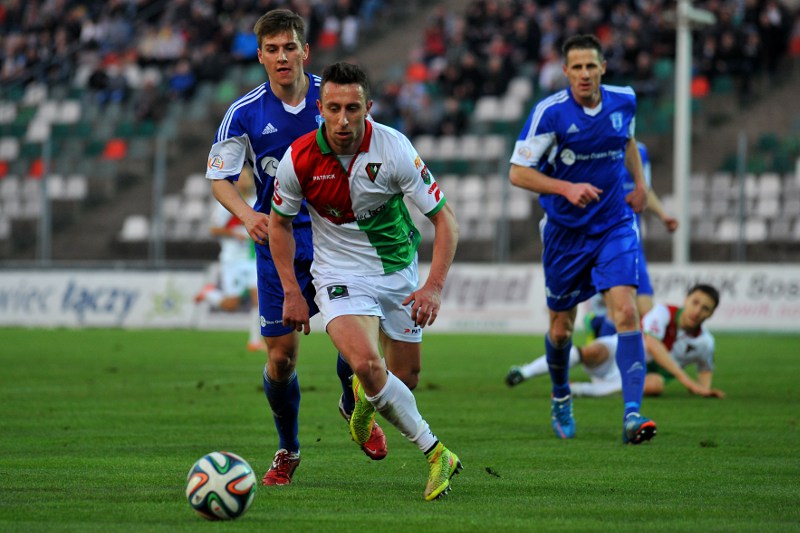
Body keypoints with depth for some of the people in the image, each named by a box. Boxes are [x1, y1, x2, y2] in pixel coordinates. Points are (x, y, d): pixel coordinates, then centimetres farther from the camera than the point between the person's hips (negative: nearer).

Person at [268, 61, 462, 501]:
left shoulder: (394, 149, -20)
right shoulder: (299, 159, -17)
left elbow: (443, 216, -13)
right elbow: (279, 221, 2)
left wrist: (434, 287, -23)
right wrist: (291, 292, -2)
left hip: (397, 270, 1)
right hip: (339, 275, -1)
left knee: (405, 377, 9)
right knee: (366, 364, -26)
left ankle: (366, 397, 47)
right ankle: (435, 453, -11)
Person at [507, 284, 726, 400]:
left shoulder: (704, 342, -4)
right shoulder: (664, 313, -17)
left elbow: (706, 367, 18)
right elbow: (652, 345, -32)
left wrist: (704, 388, -6)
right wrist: (685, 379, -37)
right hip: (615, 353, -3)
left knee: (656, 384, -35)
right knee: (593, 351, -38)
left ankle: (582, 389, -24)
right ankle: (525, 372, -26)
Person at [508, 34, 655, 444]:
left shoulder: (624, 101, -2)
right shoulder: (549, 112, -15)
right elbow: (517, 172, -13)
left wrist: (640, 182, 11)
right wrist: (567, 188, -26)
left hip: (615, 225, 1)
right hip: (565, 230, -1)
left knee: (626, 311, -18)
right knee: (561, 326, 12)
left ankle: (632, 415, -24)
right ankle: (560, 399, 42)